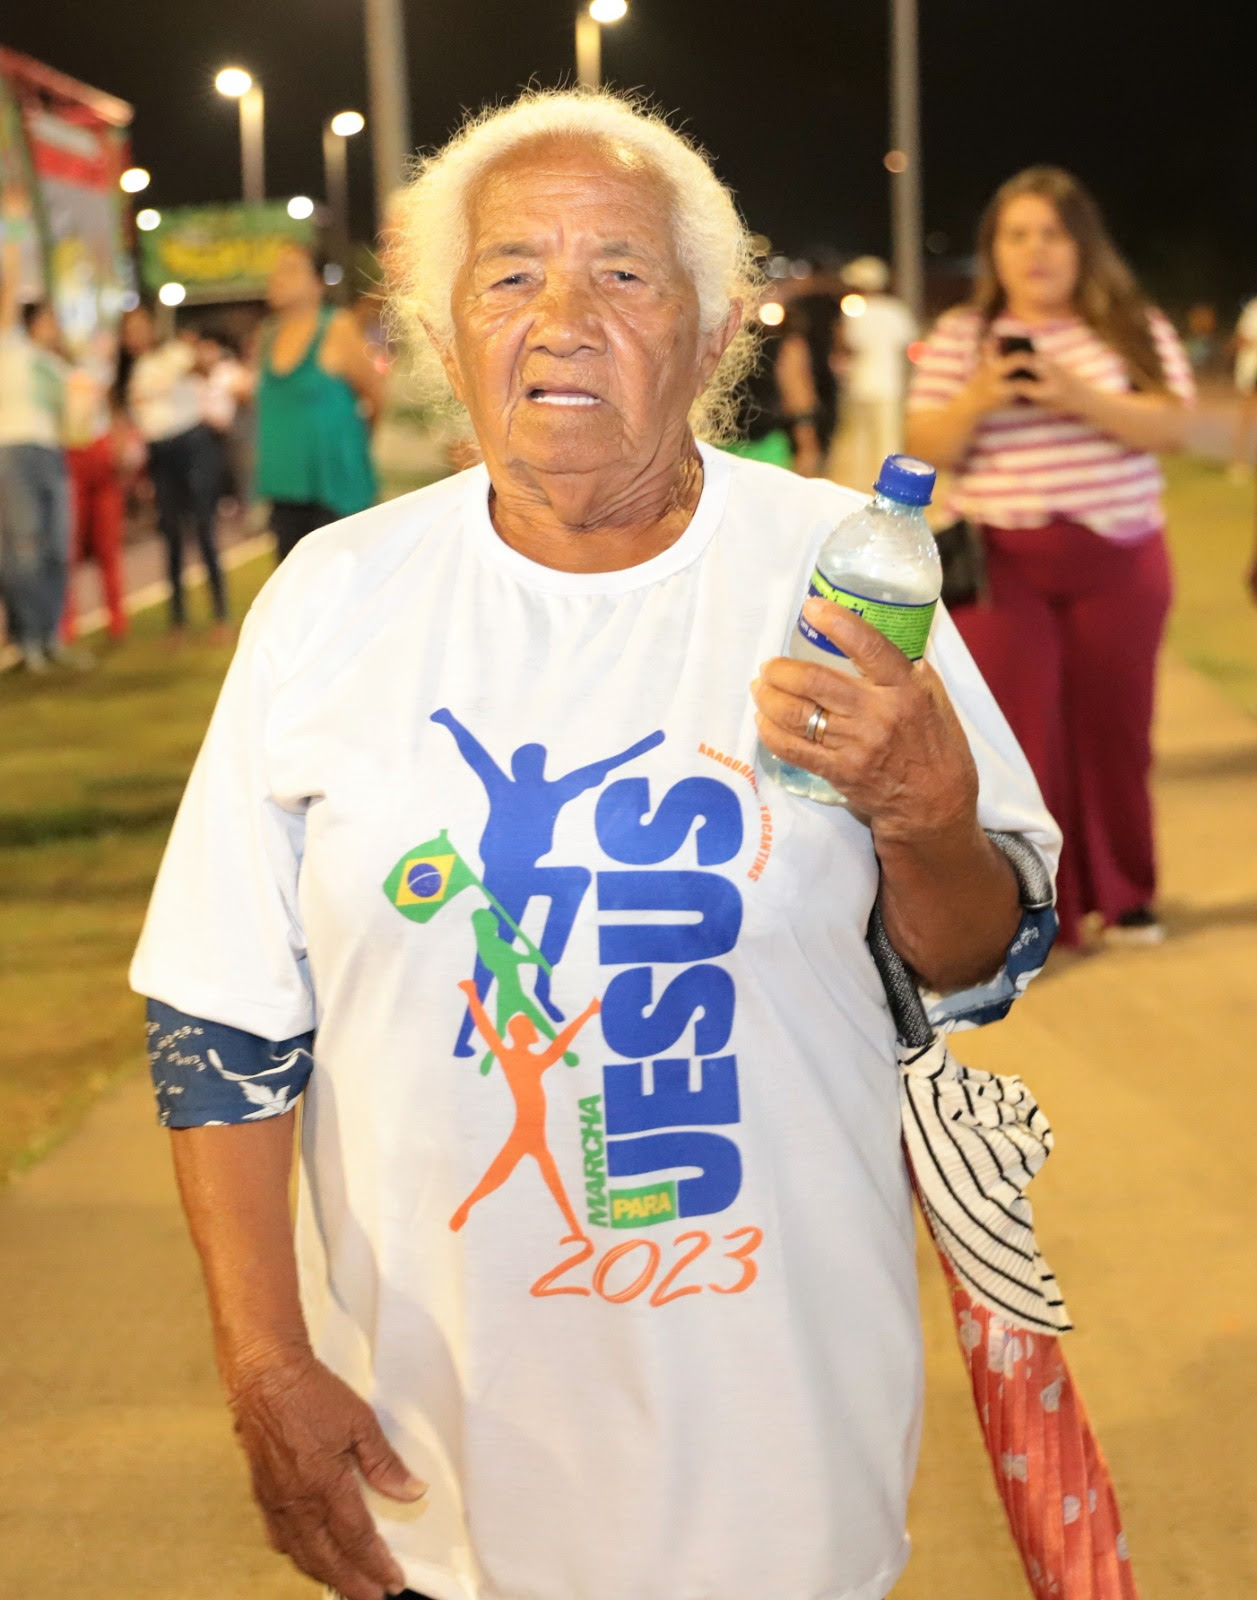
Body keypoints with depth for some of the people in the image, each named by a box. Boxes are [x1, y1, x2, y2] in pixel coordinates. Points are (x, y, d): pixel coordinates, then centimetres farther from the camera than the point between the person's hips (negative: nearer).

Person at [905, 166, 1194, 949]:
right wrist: (978, 400, -18)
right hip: (1004, 562, 0)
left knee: (1114, 726, 7)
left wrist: (1078, 396, -21)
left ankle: (1123, 893, 23)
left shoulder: (1135, 327, 4)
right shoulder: (959, 336, 5)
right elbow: (927, 451, 2)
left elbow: (1173, 426, -8)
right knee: (1016, 730, -6)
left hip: (1119, 561, 1)